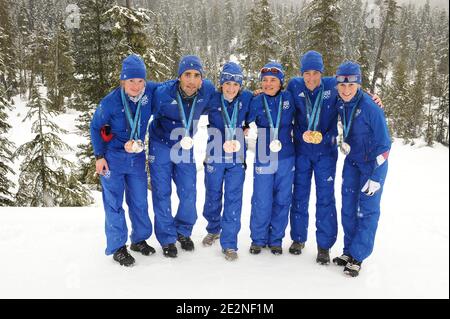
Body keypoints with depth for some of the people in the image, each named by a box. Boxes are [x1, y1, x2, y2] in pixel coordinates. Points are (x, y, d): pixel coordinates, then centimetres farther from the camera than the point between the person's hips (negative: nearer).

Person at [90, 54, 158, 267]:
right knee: (114, 203, 3)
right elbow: (95, 127, -5)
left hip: (137, 157, 4)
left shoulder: (151, 91, -12)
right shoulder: (110, 102, -19)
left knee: (140, 201, 13)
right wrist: (99, 156, -6)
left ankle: (140, 239, 31)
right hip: (112, 158, -3)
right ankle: (117, 247, 16)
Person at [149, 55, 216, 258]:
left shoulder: (207, 90, -17)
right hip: (161, 146, -3)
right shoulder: (163, 92, -25)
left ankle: (183, 231, 30)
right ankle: (167, 239, 19)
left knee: (189, 194, 6)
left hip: (186, 147, 3)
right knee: (162, 194, 2)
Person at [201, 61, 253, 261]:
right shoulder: (212, 100, -6)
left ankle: (229, 243, 11)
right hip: (214, 156, 0)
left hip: (237, 158, 0)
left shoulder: (246, 98, -3)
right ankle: (213, 229, 39)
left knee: (233, 200, 0)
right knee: (213, 196, 15)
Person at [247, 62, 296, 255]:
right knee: (262, 201, 1)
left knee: (282, 200, 9)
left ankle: (276, 239, 25)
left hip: (286, 159, 2)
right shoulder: (256, 102, -2)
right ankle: (258, 239, 21)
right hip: (264, 158, -1)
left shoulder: (289, 99, 0)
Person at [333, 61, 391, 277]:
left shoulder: (370, 107, -24)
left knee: (367, 210, -1)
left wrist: (376, 177, -19)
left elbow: (383, 144, -19)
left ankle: (357, 257, 9)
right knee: (348, 208, 8)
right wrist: (345, 142, 6)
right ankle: (349, 250, 21)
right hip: (352, 161, 6)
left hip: (374, 163, -6)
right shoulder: (341, 104, -5)